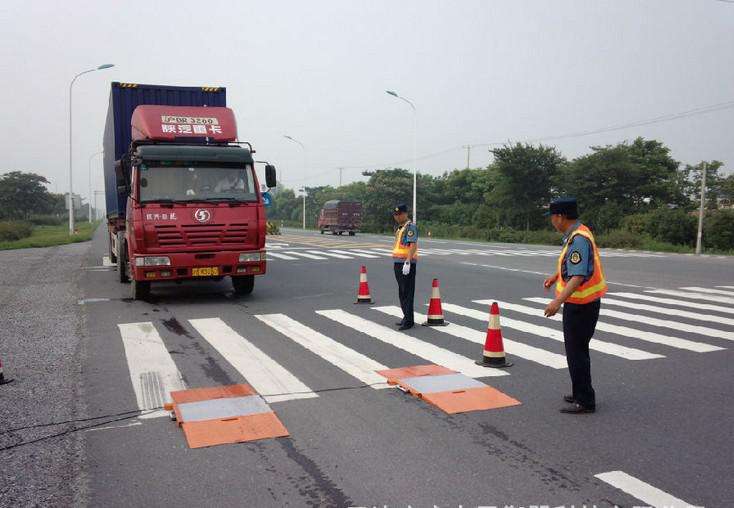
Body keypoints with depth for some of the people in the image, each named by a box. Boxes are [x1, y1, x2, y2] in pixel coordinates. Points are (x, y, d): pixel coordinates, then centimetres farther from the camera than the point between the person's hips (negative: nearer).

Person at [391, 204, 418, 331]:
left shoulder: (410, 227, -13)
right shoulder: (400, 227, 17)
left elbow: (413, 245, -22)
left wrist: (407, 262, -29)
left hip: (406, 264, -10)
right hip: (398, 263, 10)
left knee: (407, 293, -7)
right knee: (402, 293, 15)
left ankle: (409, 321, -5)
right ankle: (406, 318, 24)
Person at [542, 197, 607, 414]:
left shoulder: (579, 239, -24)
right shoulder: (575, 235, 8)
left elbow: (578, 276, -32)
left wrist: (558, 301, -39)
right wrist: (556, 276, 35)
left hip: (581, 305, -10)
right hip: (580, 304, 10)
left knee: (576, 352, -2)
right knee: (577, 350, 20)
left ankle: (585, 401, 7)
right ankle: (580, 394, 33)